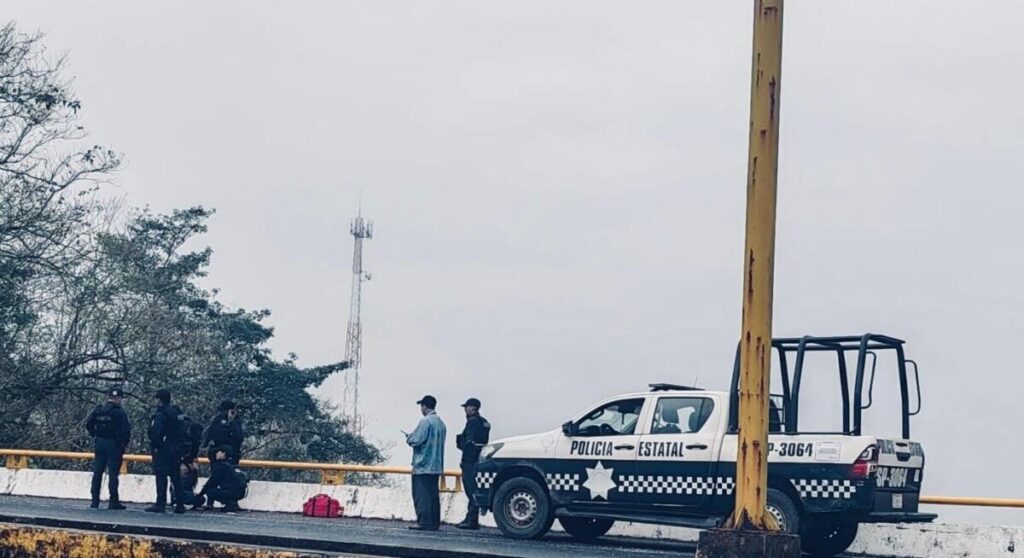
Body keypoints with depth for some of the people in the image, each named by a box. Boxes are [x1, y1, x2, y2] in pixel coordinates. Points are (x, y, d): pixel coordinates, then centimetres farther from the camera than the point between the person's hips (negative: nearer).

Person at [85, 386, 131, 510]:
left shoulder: (98, 410, 5)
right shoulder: (120, 412, -10)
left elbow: (88, 424, 4)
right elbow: (126, 430, -15)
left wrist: (95, 436, 13)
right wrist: (124, 444, -1)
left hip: (99, 444, 5)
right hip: (114, 445, -5)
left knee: (97, 472, 9)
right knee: (113, 473, -2)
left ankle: (95, 501, 10)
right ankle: (114, 501, -2)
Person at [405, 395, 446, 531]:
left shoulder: (425, 421, -14)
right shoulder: (441, 422, 13)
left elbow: (417, 440, -18)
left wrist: (409, 439, 4)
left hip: (423, 465, -8)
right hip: (436, 465, 8)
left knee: (421, 494, -5)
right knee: (433, 493, 9)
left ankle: (423, 522, -9)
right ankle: (434, 522, 8)